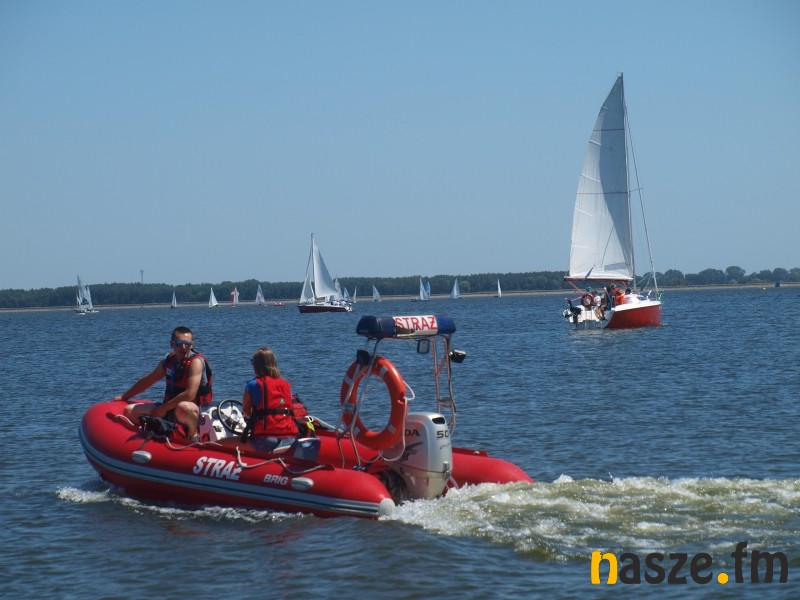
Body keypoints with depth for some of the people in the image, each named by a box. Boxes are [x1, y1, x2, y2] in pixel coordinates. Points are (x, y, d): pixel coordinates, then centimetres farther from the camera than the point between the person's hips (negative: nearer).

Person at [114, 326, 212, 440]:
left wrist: (164, 408, -21)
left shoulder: (196, 362, -18)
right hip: (170, 409, 7)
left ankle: (194, 435, -14)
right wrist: (125, 396, 27)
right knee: (129, 411, 1)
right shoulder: (169, 360, 4)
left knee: (183, 407, -43)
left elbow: (189, 395, -28)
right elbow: (148, 380, 21)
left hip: (193, 413, -7)